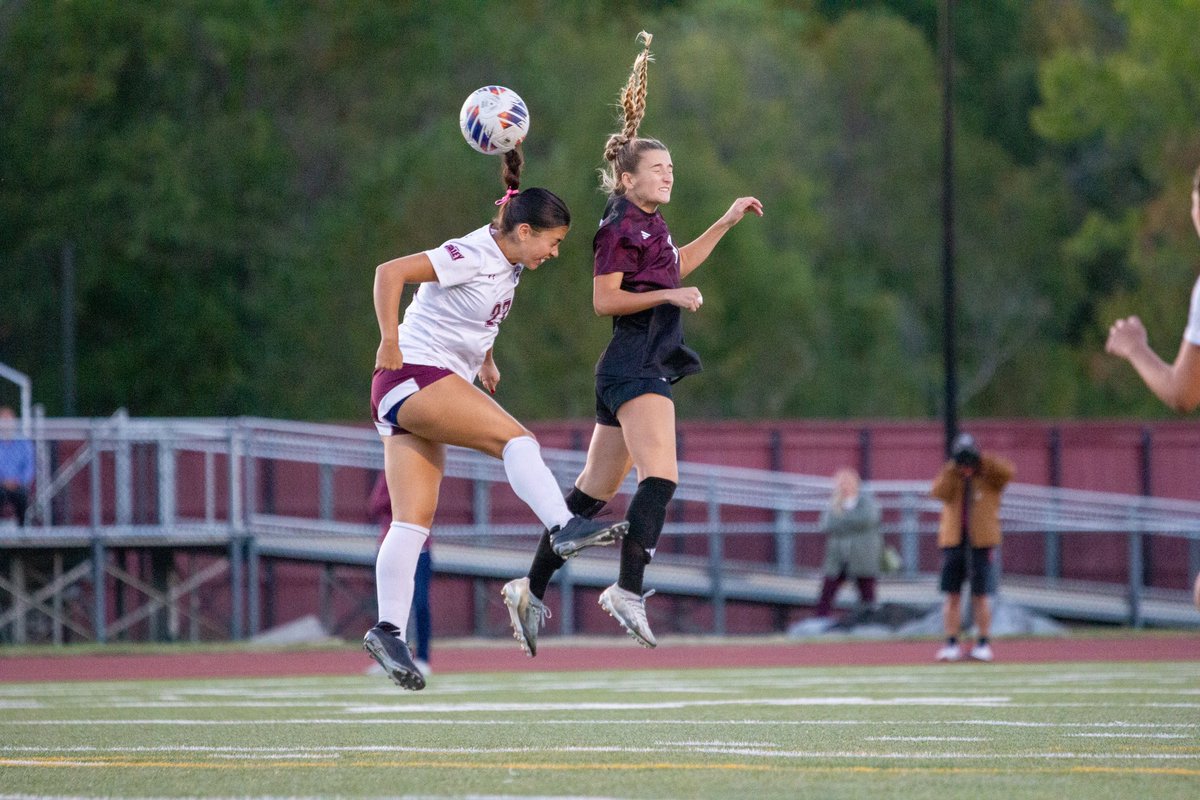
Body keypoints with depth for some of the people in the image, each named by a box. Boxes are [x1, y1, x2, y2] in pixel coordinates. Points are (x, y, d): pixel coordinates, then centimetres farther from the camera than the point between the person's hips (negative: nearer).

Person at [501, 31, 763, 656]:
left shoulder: (650, 224, 17)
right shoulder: (620, 228, -10)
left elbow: (675, 268, 36)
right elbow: (604, 299, -16)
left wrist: (726, 222, 34)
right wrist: (669, 296, -19)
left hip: (645, 367, 10)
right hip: (634, 366, -10)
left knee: (595, 489, 11)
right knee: (660, 477, -22)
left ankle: (532, 588, 15)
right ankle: (628, 590, -28)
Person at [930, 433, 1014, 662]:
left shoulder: (989, 477, 4)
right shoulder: (950, 477, 10)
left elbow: (1007, 471, -15)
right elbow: (939, 492, -8)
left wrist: (981, 460, -20)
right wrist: (952, 470, -14)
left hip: (981, 542, -2)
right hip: (953, 541, 2)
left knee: (980, 596, -1)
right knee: (952, 596, 1)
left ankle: (983, 644, 6)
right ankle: (951, 644, 5)